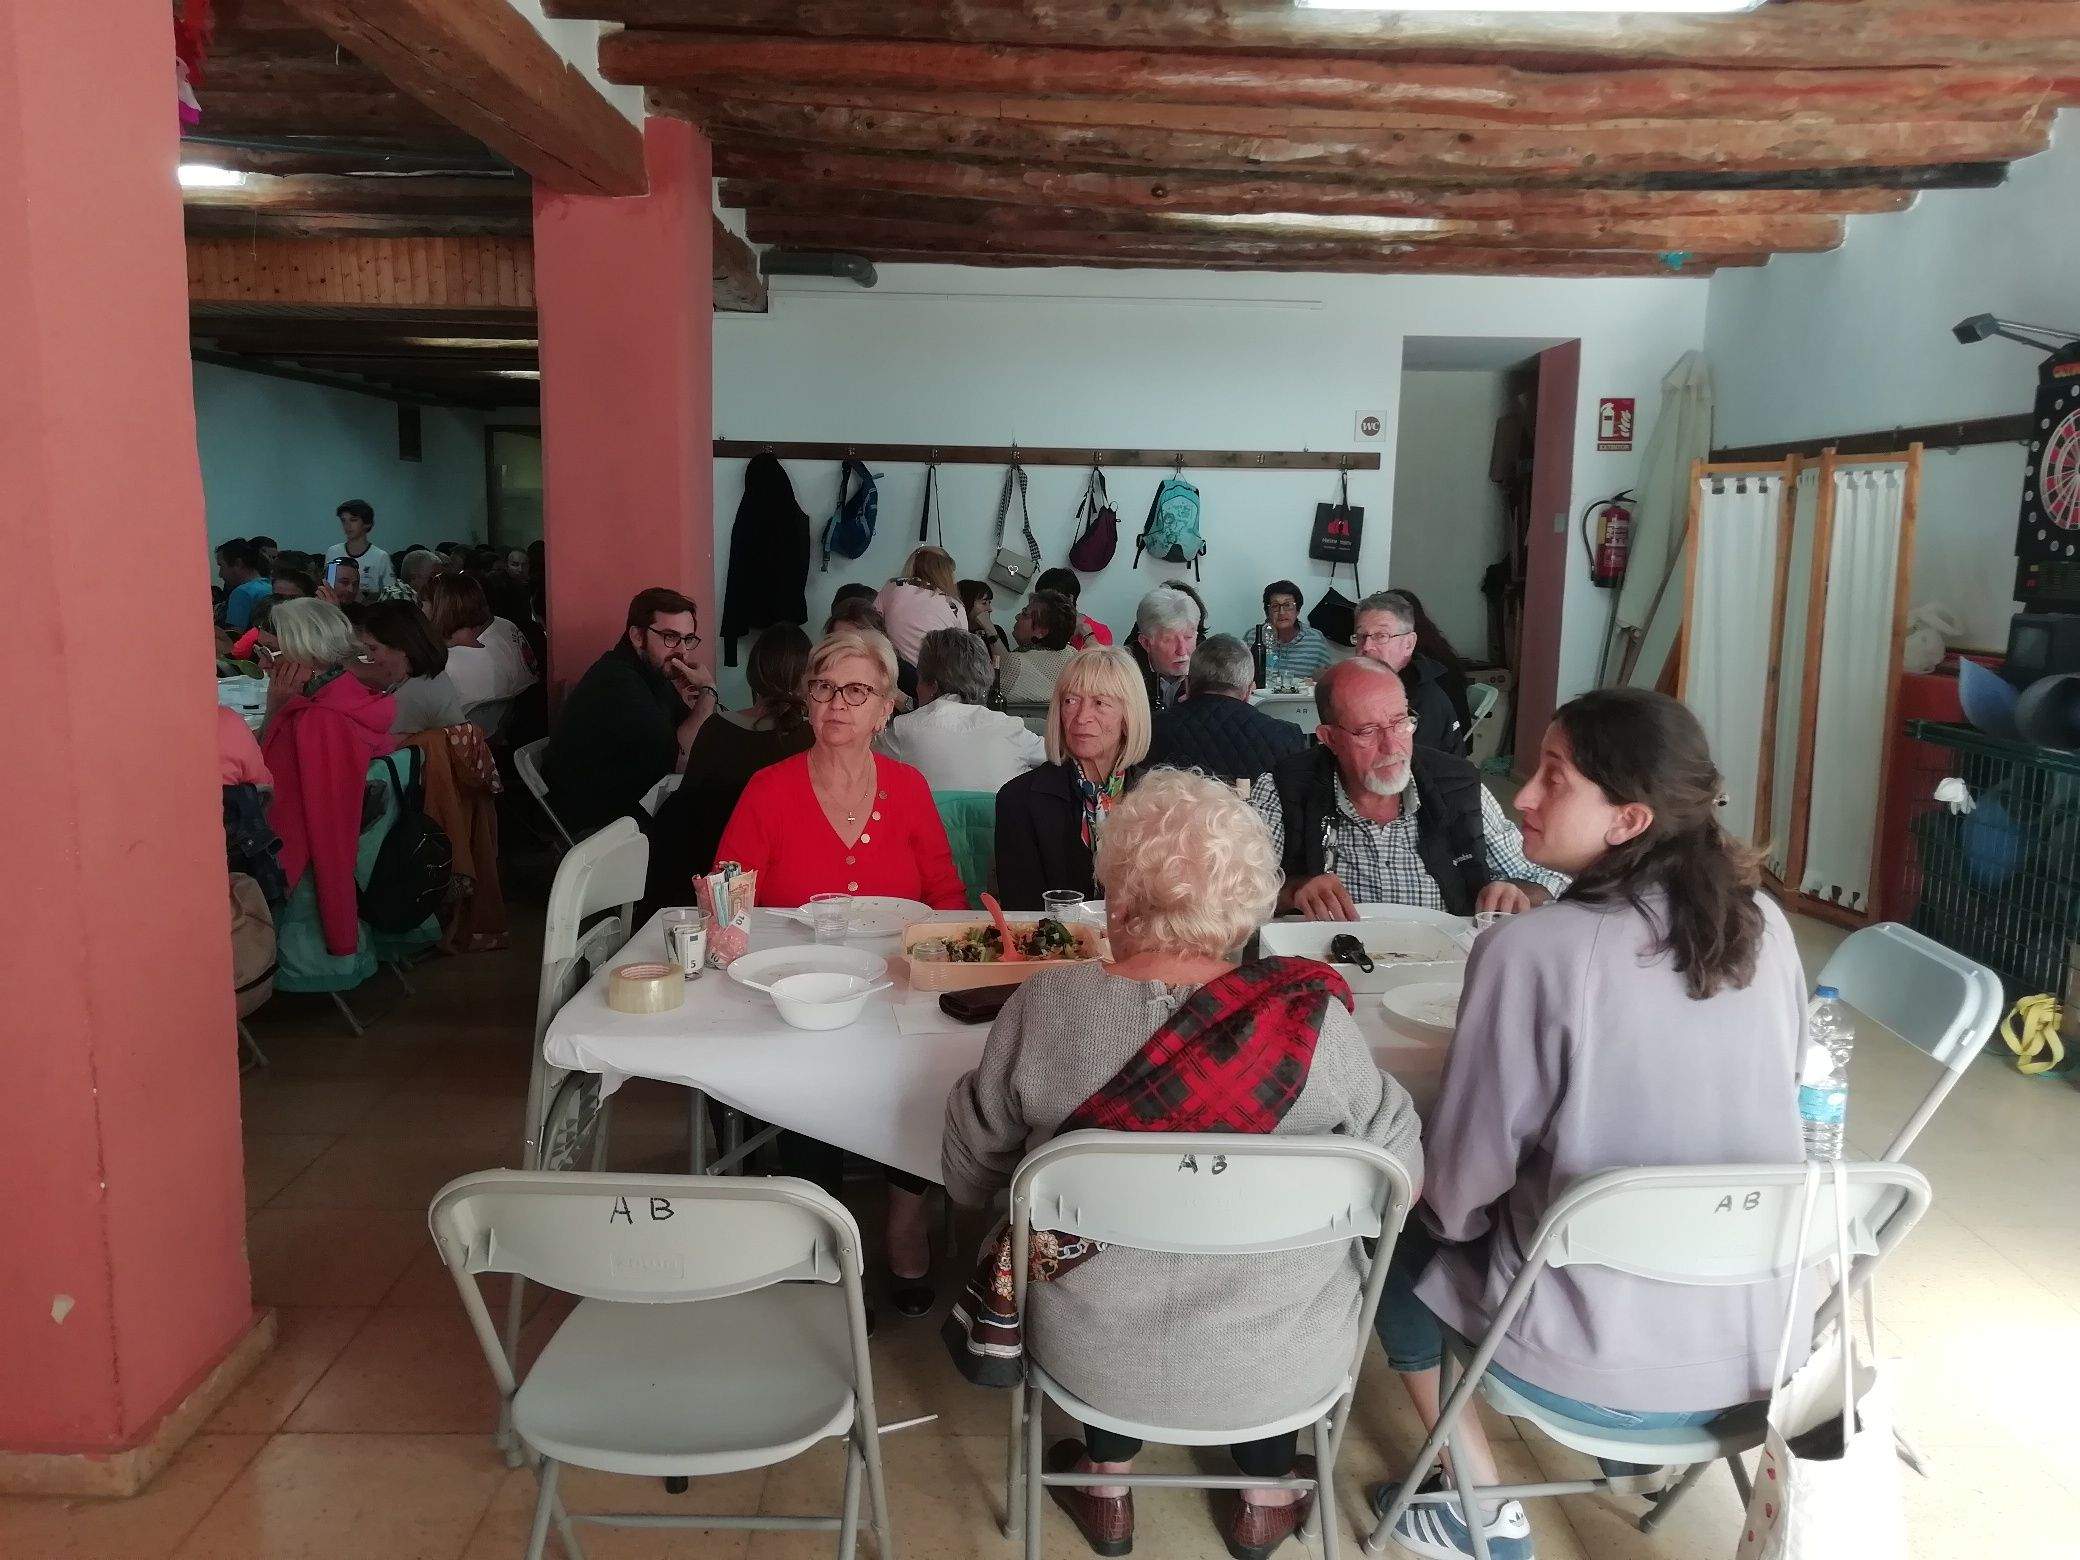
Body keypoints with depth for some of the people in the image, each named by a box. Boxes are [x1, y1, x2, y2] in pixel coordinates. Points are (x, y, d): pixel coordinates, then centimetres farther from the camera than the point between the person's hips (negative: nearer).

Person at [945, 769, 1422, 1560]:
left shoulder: (1044, 1008, -21)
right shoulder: (1313, 1019, -21)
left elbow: (968, 1177, -7)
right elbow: (1400, 1172, -6)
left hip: (1094, 1356, 1)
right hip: (1279, 1363, 0)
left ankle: (1108, 1491, 43)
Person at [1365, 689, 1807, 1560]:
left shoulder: (1530, 952, -23)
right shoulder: (1764, 926, -6)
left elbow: (1461, 1186, -14)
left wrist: (1439, 1208, 9)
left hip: (1597, 1369, -6)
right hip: (1766, 1346, 6)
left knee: (1401, 1240, 21)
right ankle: (1641, 1440, 38)